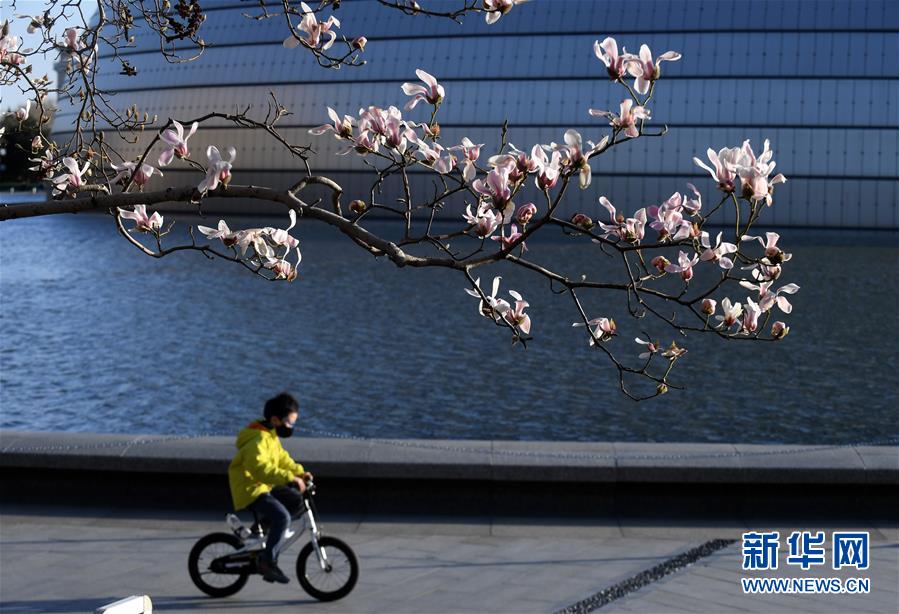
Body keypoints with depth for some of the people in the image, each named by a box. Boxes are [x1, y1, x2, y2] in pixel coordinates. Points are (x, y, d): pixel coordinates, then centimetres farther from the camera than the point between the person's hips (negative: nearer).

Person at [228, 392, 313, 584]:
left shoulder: (272, 436, 13)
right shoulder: (258, 440, -22)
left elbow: (282, 458, 22)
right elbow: (260, 467, -35)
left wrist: (300, 472, 8)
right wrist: (290, 478, -39)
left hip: (264, 487, 10)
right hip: (250, 490, -10)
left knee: (295, 499, 10)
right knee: (282, 517, -26)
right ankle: (268, 561, -18)